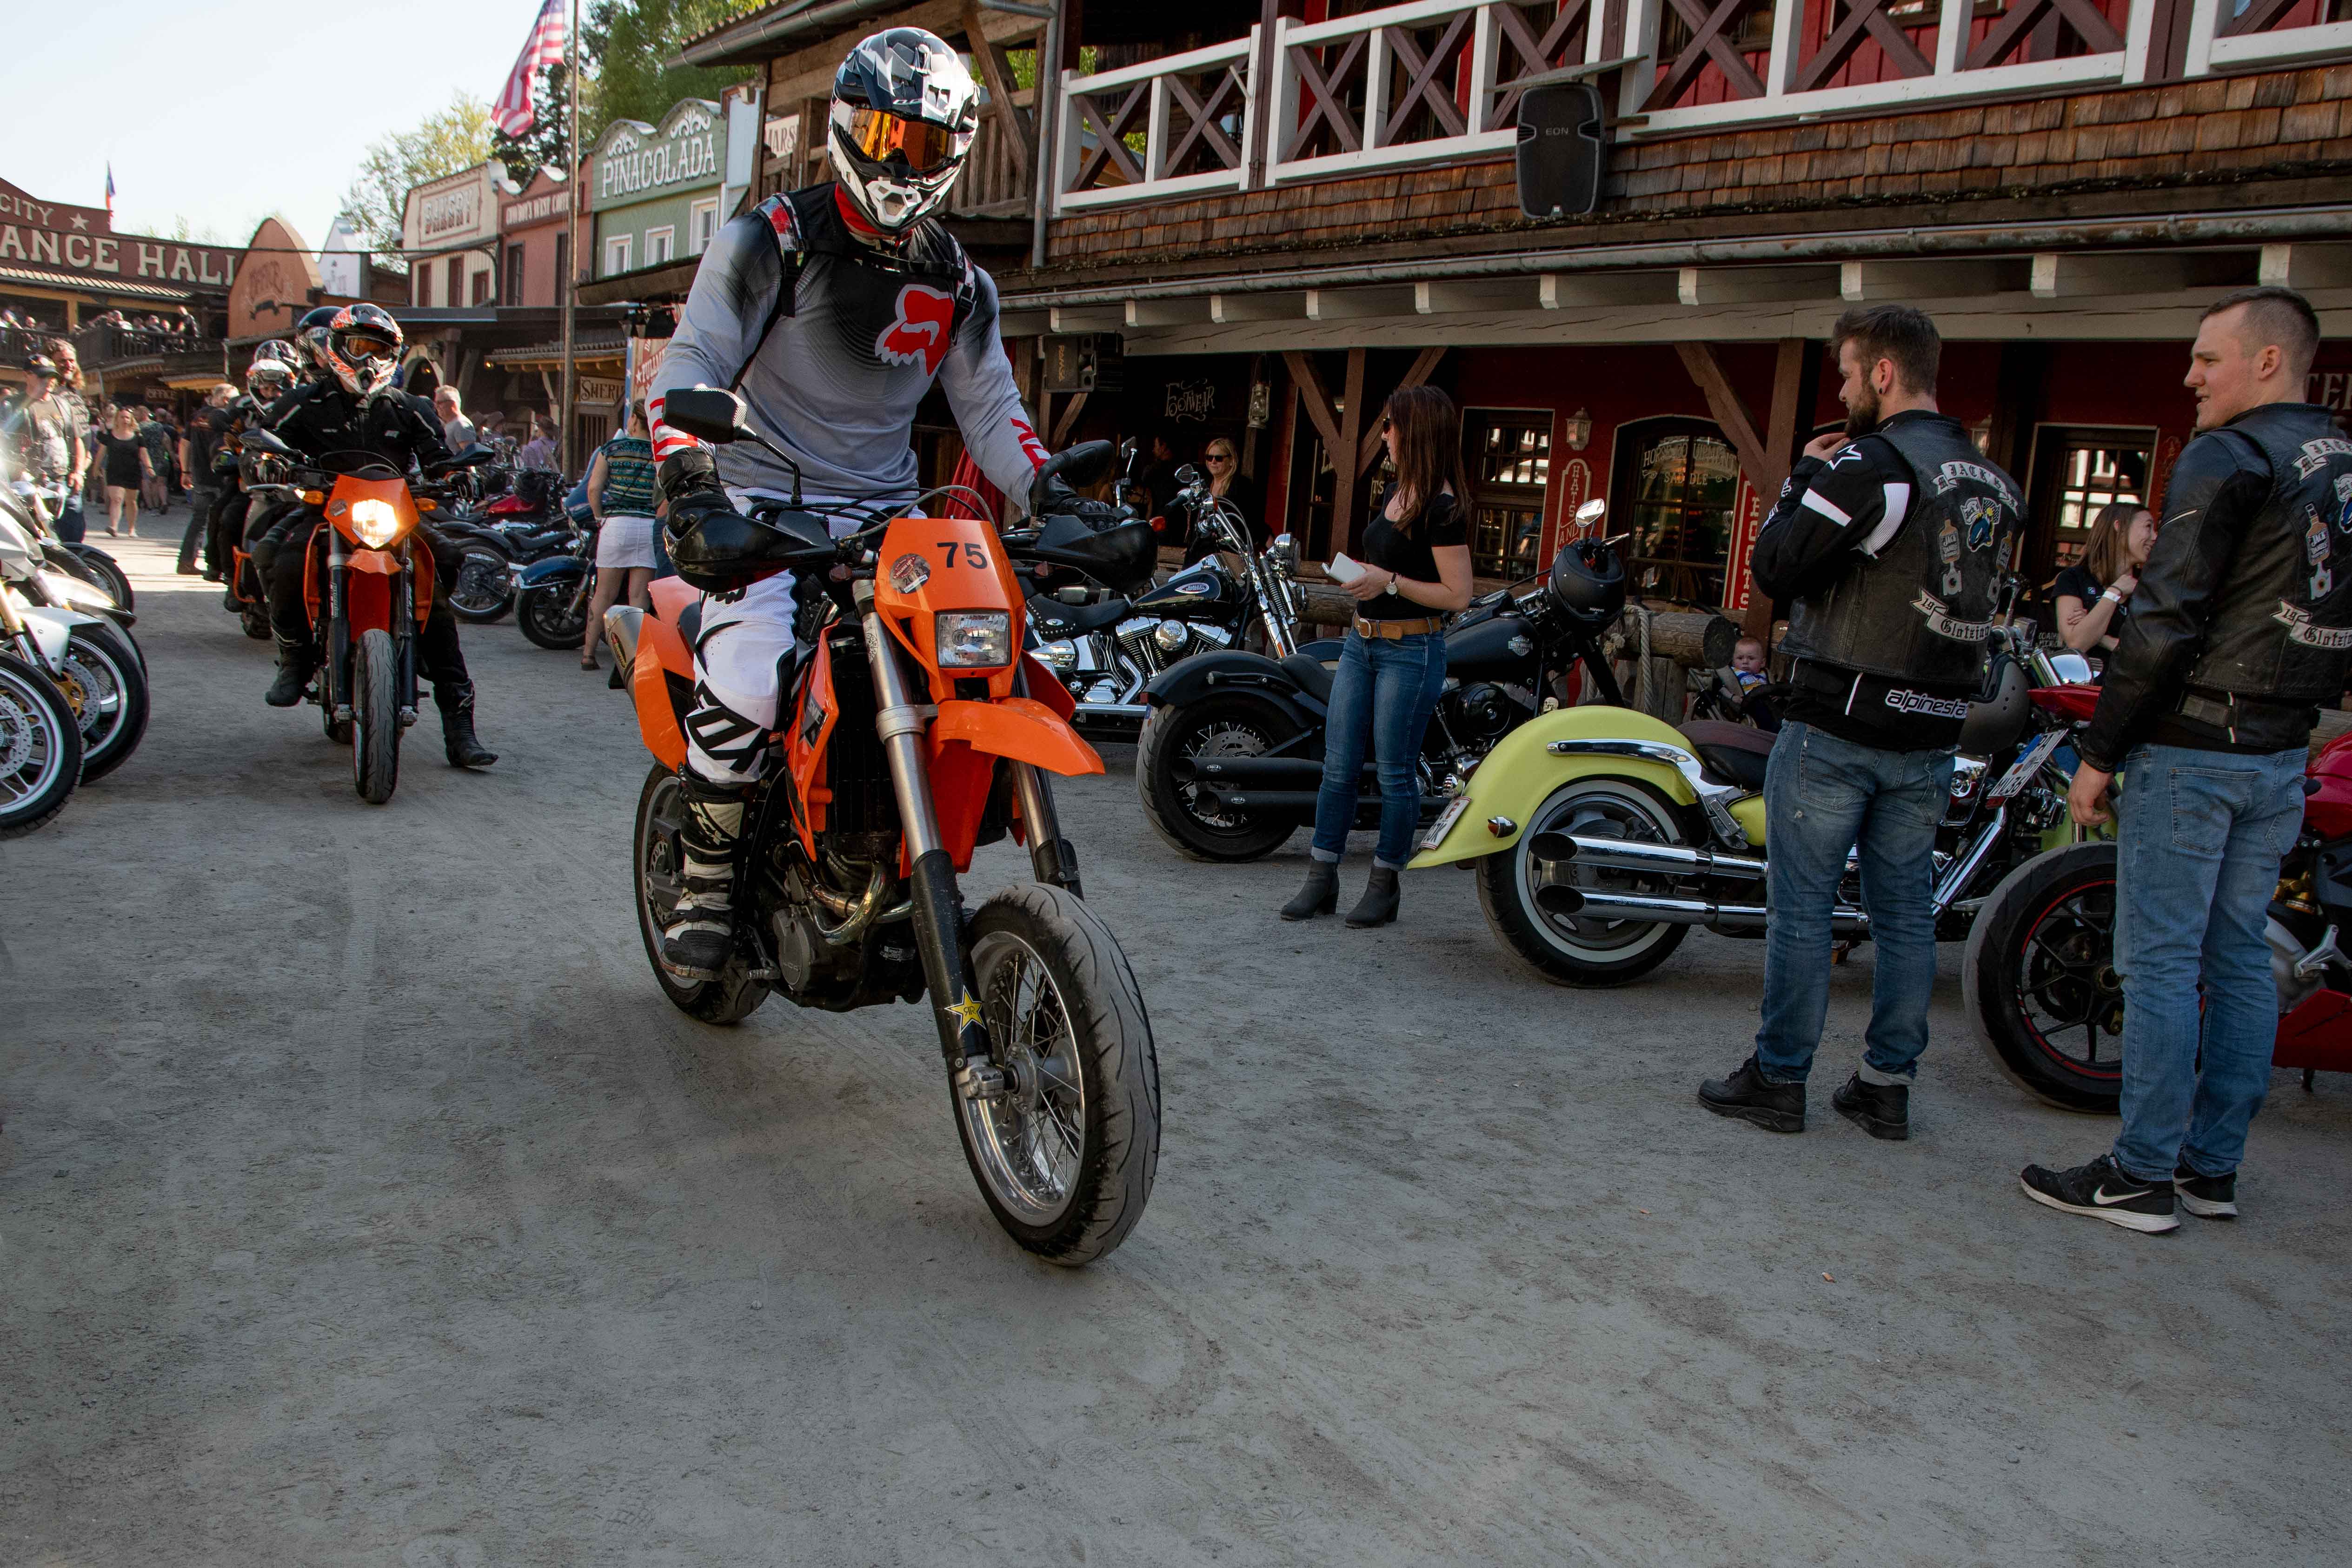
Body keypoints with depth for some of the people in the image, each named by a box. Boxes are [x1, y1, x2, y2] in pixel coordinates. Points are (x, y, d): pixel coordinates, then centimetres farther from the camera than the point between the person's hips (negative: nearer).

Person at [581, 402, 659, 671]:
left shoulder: (611, 449, 4)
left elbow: (594, 488, -1)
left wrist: (601, 518, 10)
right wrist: (656, 519, 9)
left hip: (616, 524, 0)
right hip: (650, 527, 0)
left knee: (605, 593, 6)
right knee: (640, 596, 2)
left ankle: (589, 653, 10)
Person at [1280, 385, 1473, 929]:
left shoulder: (1442, 508, -14)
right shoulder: (1395, 493, 13)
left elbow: (1458, 594, -17)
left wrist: (1389, 582, -21)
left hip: (1411, 652, -8)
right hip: (1361, 643, 9)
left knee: (1395, 773, 0)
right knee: (1338, 766, 7)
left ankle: (1384, 887, 12)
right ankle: (1322, 880, 13)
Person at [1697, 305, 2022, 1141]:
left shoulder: (1871, 465, -15)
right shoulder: (1991, 482, 10)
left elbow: (1777, 567, -15)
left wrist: (1805, 476, -1)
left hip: (1838, 725, -7)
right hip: (1933, 732, 7)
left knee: (1802, 906, 2)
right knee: (1905, 909, 12)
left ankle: (1778, 1078, 10)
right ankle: (1888, 1086, 19)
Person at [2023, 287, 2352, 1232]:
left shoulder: (2228, 458, -13)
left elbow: (2167, 620, -18)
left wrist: (2100, 752, -13)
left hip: (2192, 747, -8)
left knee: (2159, 963, -3)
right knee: (2239, 958, 12)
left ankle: (2141, 1176, 2)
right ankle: (2214, 1168, 19)